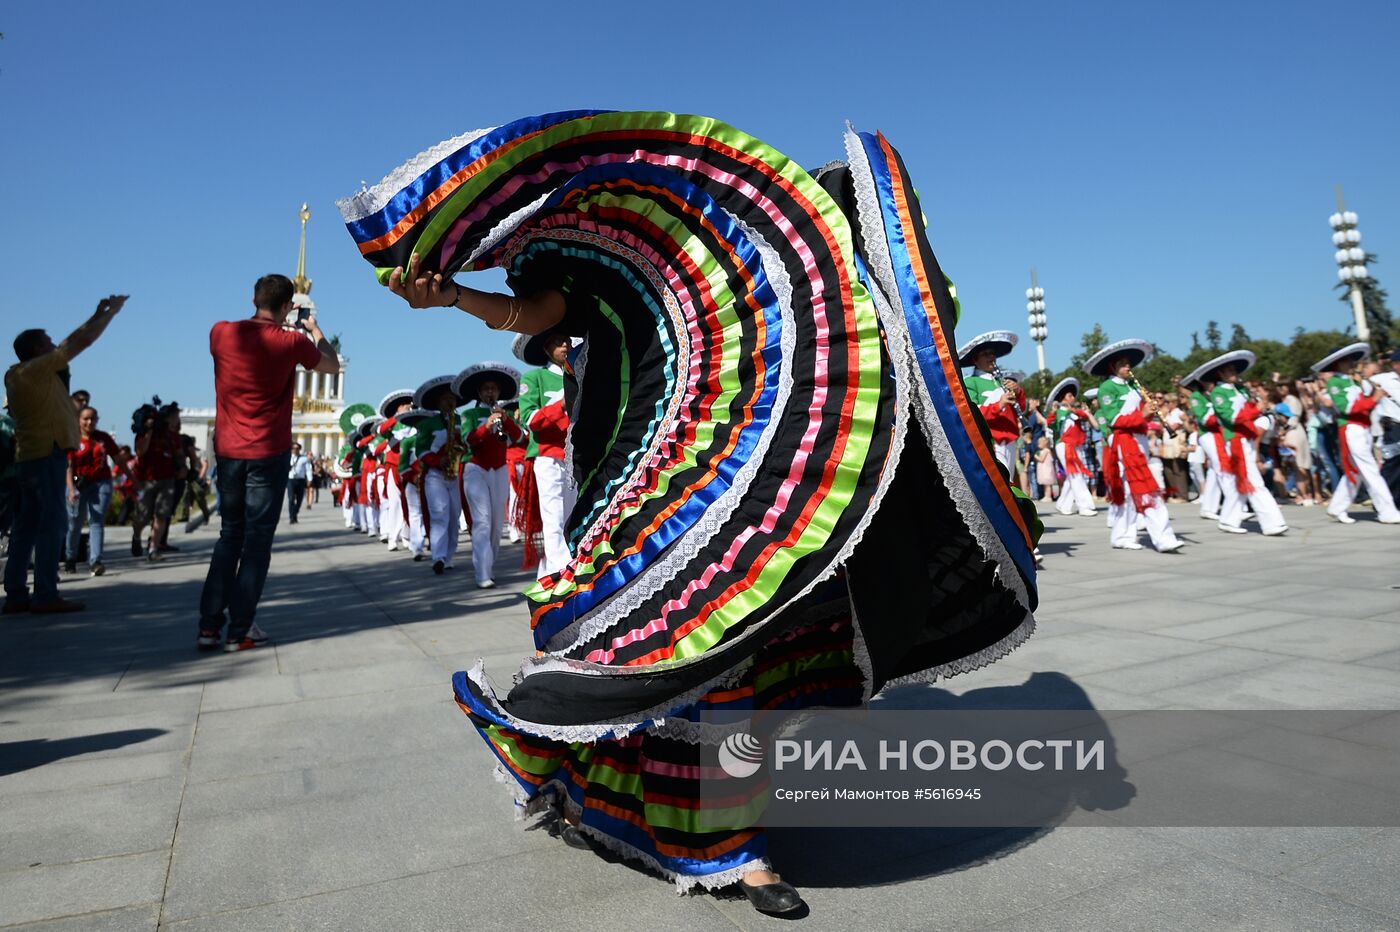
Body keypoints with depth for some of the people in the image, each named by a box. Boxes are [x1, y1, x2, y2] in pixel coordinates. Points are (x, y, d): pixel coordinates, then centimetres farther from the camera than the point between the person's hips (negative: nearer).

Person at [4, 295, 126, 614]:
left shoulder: (16, 374, 15)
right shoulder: (38, 368, -10)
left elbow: (71, 342, 21)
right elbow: (81, 342, -9)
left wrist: (97, 315, 21)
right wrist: (112, 311, 1)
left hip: (26, 457, 9)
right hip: (47, 454, -9)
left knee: (27, 526, 9)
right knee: (52, 522, -8)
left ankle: (16, 594, 12)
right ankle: (45, 594, -9)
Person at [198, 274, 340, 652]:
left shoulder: (222, 332, -1)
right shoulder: (291, 342, -9)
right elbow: (332, 366, 9)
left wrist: (261, 320, 30)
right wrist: (315, 330, 23)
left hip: (227, 451, 4)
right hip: (269, 453, -4)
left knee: (230, 534, 15)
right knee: (257, 539, 2)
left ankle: (209, 625, 13)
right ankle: (240, 631, 3)